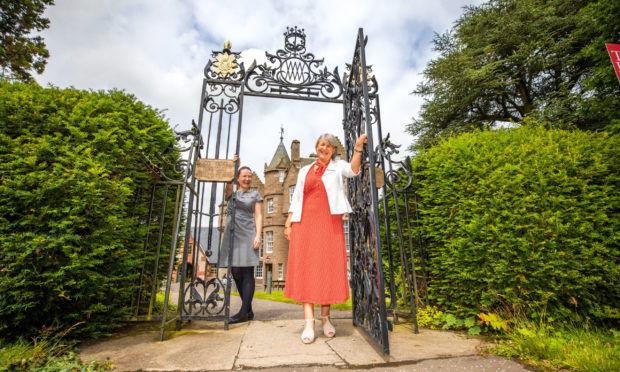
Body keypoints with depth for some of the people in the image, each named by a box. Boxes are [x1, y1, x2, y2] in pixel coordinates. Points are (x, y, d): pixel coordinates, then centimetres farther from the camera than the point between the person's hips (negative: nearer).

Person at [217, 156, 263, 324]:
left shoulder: (255, 194, 11)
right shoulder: (231, 194, 18)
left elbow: (258, 216, 3)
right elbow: (228, 184, -6)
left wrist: (258, 235, -9)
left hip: (247, 234, -3)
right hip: (232, 234, 4)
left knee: (247, 272, -7)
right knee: (236, 272, 3)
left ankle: (244, 312, -4)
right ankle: (249, 311, 13)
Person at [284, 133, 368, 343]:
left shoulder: (338, 167, 14)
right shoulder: (305, 171, 20)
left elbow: (353, 170, -9)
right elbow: (296, 198, 17)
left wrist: (358, 147, -16)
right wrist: (288, 222, 10)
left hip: (329, 223, -1)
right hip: (305, 222, 2)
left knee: (328, 268, 0)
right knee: (305, 268, -6)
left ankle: (325, 317, 14)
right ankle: (309, 321, -3)